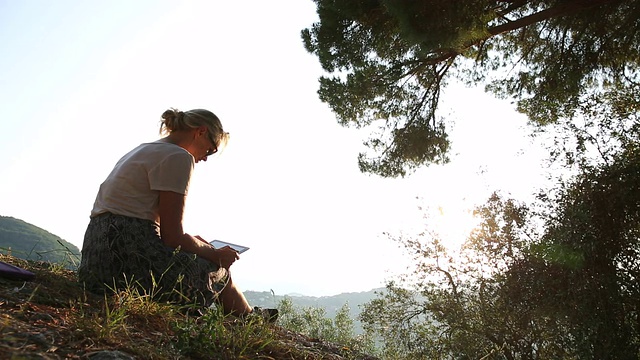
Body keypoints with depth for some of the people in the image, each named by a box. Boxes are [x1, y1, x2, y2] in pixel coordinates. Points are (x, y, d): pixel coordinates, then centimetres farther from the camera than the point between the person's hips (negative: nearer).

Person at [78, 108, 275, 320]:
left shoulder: (143, 150, 19)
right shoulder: (178, 157, -10)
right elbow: (172, 237, -13)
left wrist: (198, 243, 19)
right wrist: (215, 254, 2)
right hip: (128, 258, -10)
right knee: (219, 272, 3)